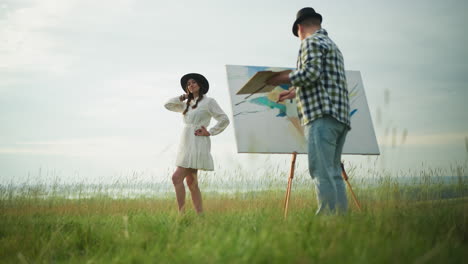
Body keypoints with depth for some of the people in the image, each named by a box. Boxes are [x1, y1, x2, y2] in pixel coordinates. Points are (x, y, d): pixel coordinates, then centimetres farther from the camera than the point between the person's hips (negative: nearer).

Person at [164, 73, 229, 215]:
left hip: (197, 144, -8)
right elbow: (168, 105, 20)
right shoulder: (188, 104, 17)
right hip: (187, 144, 8)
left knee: (177, 177, -16)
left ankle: (181, 213, -15)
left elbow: (224, 120, -7)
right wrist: (183, 97, 12)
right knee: (191, 182, 6)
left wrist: (209, 132, -9)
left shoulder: (208, 101, -3)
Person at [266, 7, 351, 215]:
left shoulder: (311, 42, 0)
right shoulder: (332, 45, 29)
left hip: (321, 116, -9)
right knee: (333, 172, 7)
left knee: (321, 171, -14)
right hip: (340, 117, 9)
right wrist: (294, 92, 42)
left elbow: (311, 73, -16)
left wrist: (282, 78, -4)